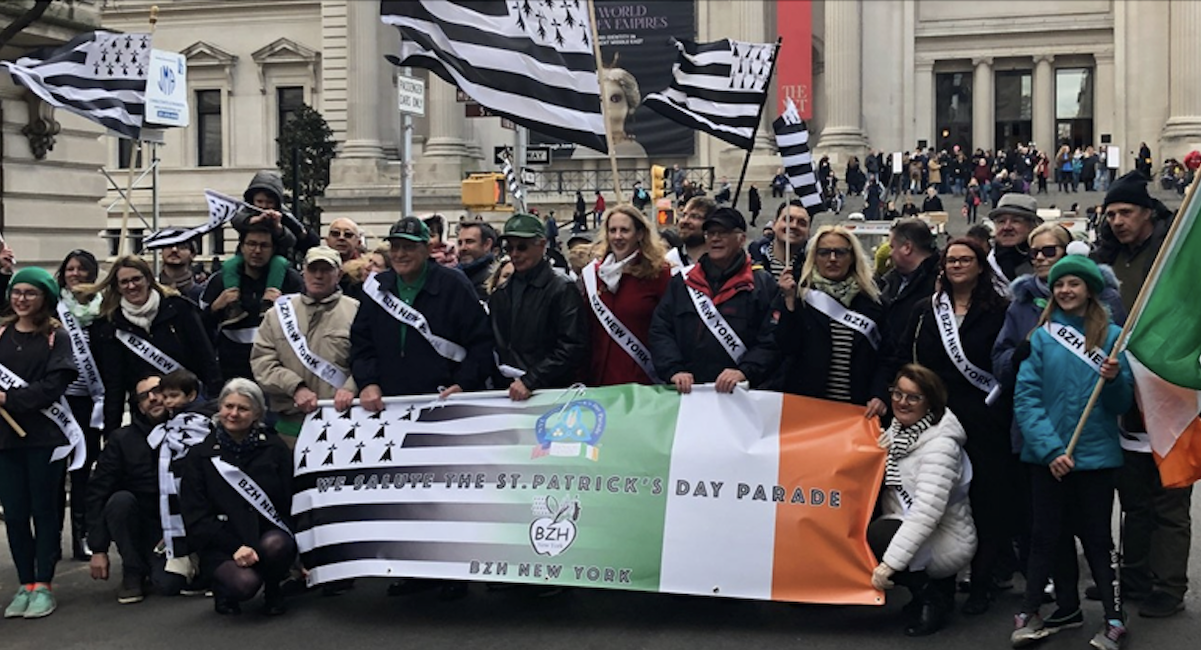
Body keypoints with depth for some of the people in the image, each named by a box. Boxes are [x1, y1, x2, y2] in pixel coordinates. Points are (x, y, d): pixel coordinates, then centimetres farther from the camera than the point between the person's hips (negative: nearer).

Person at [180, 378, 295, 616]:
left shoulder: (275, 449, 6)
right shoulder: (199, 456, 5)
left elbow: (292, 501, 3)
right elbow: (196, 516, -2)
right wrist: (235, 547, -15)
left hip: (269, 536, 2)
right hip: (222, 547, -1)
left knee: (276, 544, -34)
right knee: (244, 583, -32)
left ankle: (273, 591, 0)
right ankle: (225, 591, 7)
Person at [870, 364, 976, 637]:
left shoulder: (941, 445, -22)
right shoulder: (898, 429, 4)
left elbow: (926, 513, -31)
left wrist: (890, 563, -35)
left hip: (945, 542, -9)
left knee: (877, 534, -31)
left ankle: (932, 598, -7)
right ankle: (933, 585, 8)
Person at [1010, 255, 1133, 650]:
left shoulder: (1113, 336, 0)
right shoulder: (1041, 337, 1)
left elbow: (1122, 404, 1)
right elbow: (1025, 397, -7)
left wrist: (1114, 380, -20)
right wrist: (1050, 449, -16)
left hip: (1096, 454, -1)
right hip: (1047, 456, 2)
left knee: (1096, 536, 4)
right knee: (1050, 535, 9)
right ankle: (1067, 609, 24)